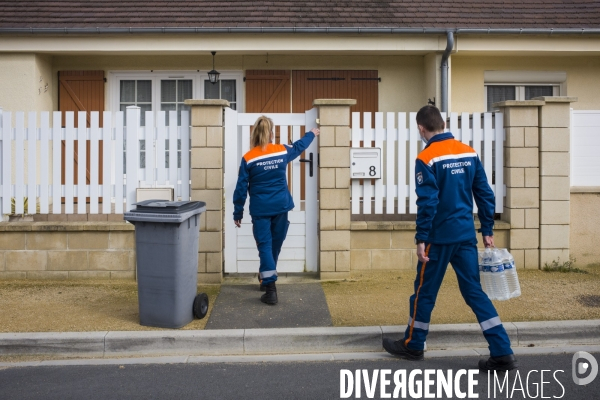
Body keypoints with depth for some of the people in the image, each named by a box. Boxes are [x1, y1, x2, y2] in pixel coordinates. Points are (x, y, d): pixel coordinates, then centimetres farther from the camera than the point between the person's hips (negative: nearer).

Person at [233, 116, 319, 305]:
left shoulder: (248, 158, -8)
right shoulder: (282, 151, 1)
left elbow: (241, 188, -5)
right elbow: (299, 146, 23)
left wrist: (238, 213, 4)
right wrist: (312, 134, 43)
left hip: (260, 209, -3)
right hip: (281, 206, 3)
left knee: (265, 246, -1)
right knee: (275, 245, 18)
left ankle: (271, 290, -9)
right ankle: (266, 278, 36)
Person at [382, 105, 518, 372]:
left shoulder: (427, 158, -11)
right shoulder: (469, 153, 7)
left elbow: (427, 203, -16)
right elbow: (485, 194, 8)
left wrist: (421, 238, -11)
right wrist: (487, 231, 14)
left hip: (440, 236, -5)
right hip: (466, 235, 6)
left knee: (424, 292, 9)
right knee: (474, 292, 9)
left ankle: (413, 346, 25)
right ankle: (503, 353, 6)